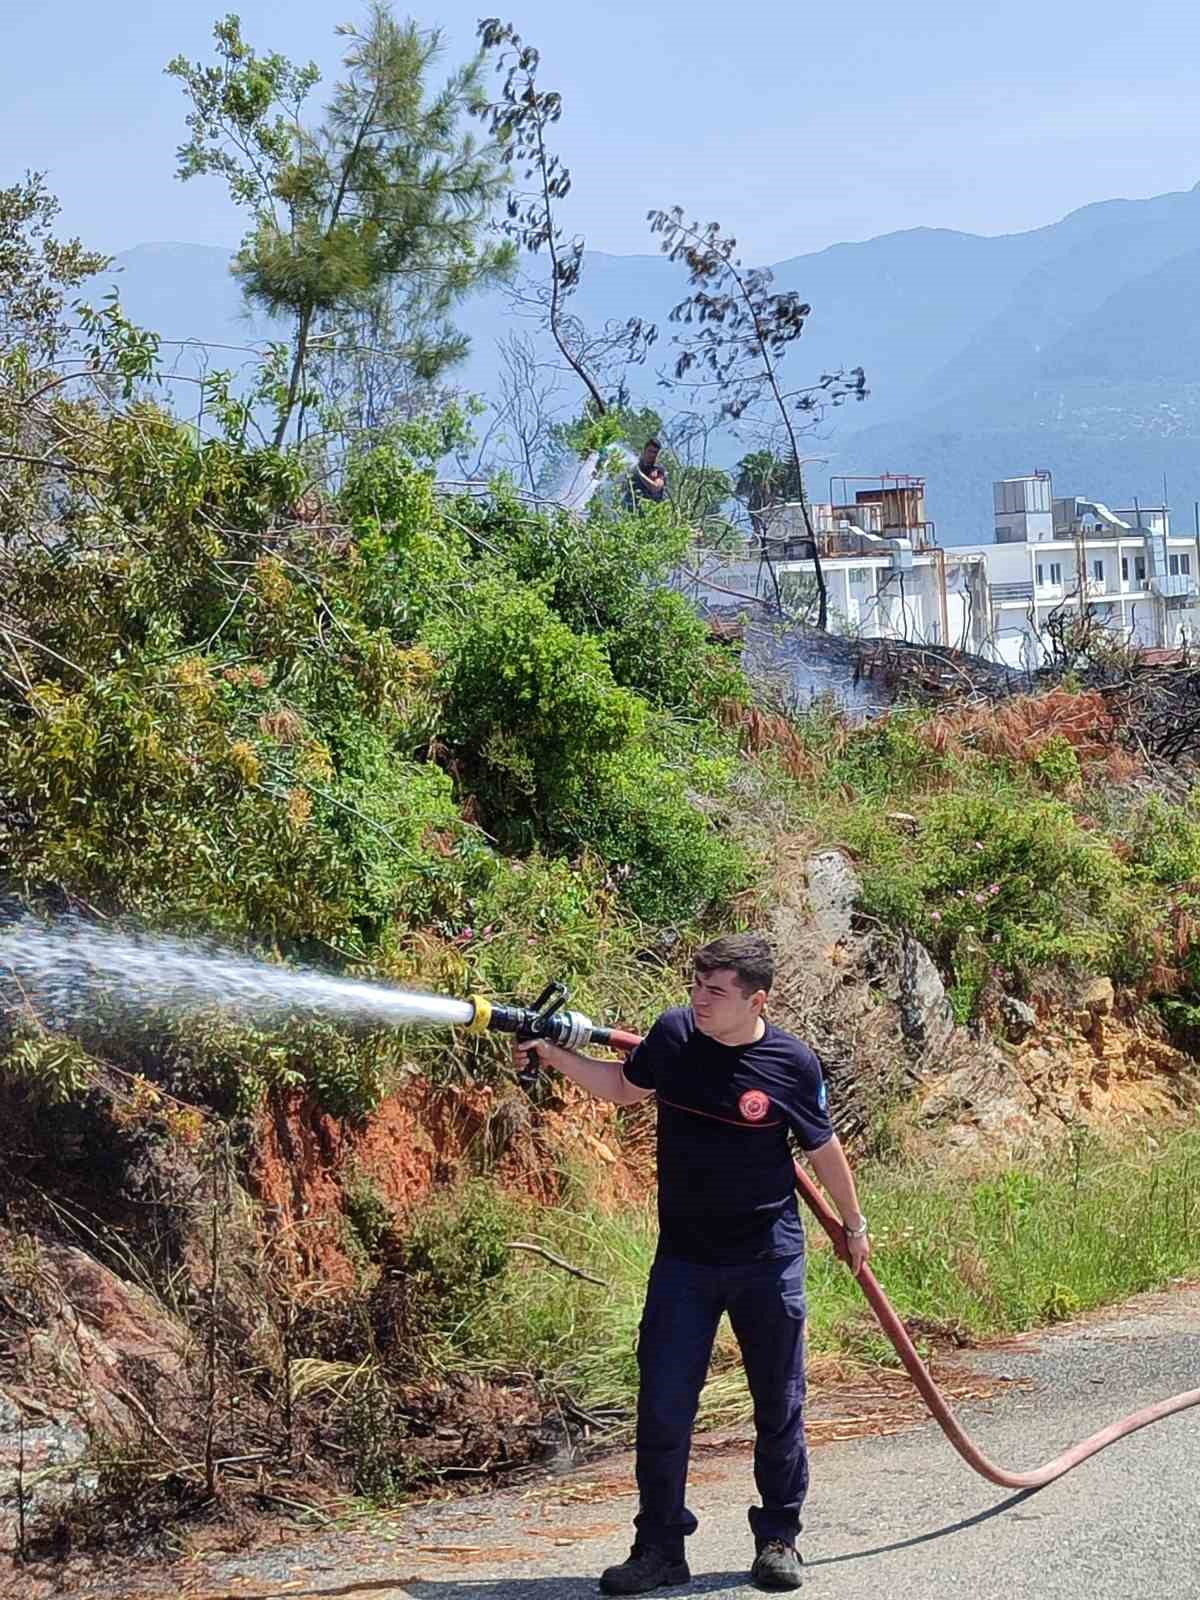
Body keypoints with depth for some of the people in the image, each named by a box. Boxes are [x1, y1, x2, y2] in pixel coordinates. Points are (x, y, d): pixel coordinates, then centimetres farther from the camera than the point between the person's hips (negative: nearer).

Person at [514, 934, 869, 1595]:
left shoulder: (791, 1064, -13)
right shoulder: (674, 1033, -6)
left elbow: (824, 1149, 2)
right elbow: (624, 1086, 13)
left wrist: (854, 1224, 14)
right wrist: (556, 1055, -1)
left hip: (768, 1261, -2)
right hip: (682, 1258, 2)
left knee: (779, 1407, 10)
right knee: (662, 1408, 0)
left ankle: (778, 1540, 25)